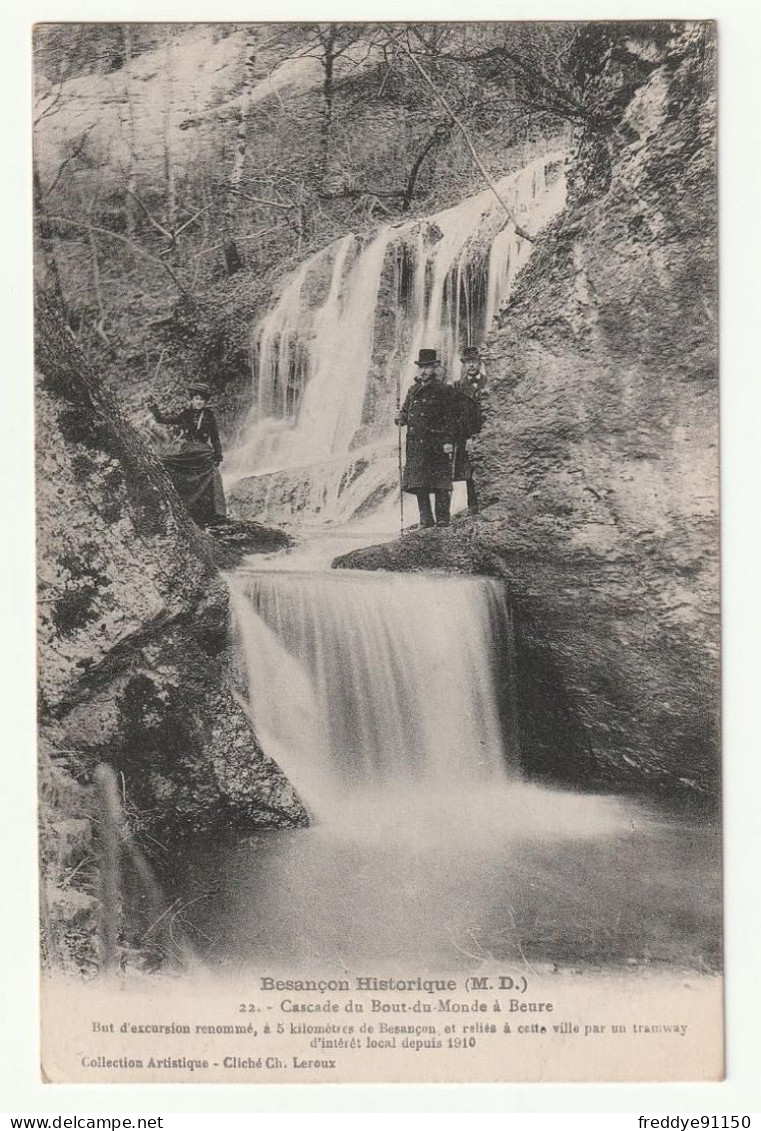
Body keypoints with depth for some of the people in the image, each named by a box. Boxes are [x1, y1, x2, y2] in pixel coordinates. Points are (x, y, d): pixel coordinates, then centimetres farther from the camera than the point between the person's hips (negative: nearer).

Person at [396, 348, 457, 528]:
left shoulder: (444, 391, -1)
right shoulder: (413, 390, 16)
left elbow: (450, 418, -5)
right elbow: (405, 409, 26)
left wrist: (449, 441, -14)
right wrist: (402, 418, 1)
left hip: (437, 445, -5)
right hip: (416, 444, 5)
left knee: (441, 484, -4)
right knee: (418, 483, 3)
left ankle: (442, 519, 3)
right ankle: (426, 519, 11)